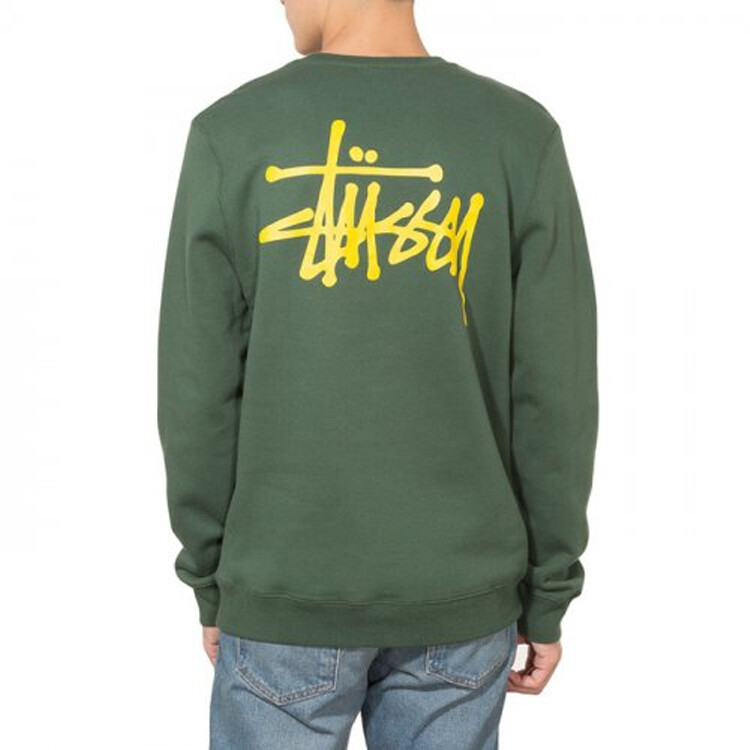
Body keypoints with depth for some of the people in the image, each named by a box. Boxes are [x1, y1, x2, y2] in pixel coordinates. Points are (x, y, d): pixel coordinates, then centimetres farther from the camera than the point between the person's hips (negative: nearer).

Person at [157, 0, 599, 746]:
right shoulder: (521, 136, -7)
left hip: (290, 593, -1)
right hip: (460, 597, 2)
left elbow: (199, 392, -8)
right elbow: (554, 396, -7)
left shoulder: (230, 135, -10)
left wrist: (212, 585, 6)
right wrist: (548, 597, 4)